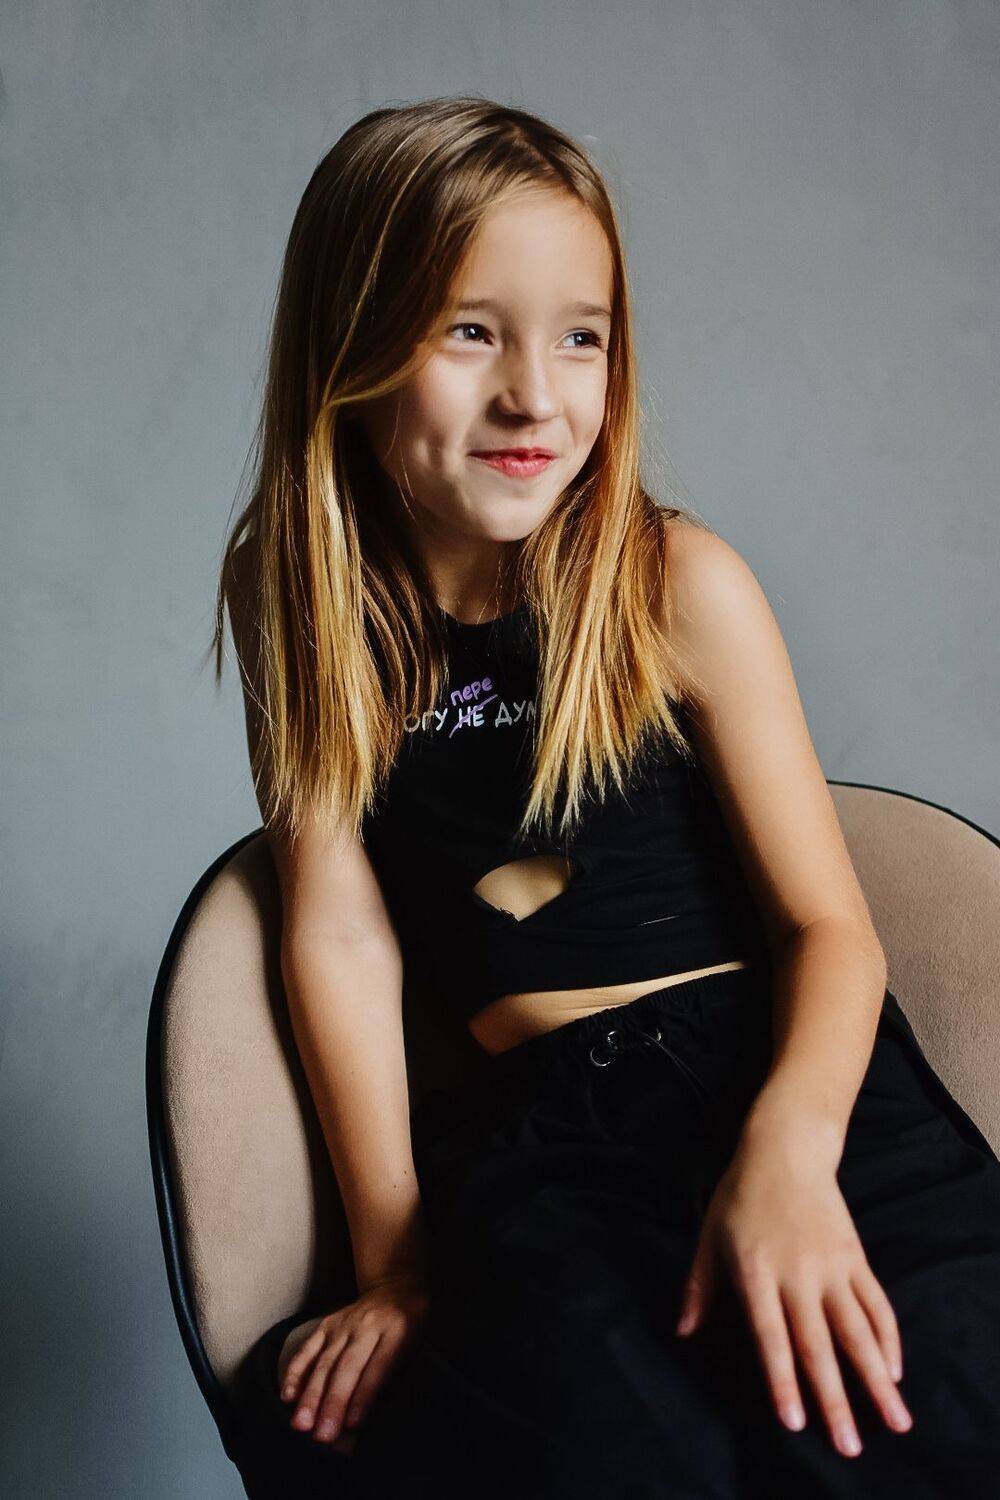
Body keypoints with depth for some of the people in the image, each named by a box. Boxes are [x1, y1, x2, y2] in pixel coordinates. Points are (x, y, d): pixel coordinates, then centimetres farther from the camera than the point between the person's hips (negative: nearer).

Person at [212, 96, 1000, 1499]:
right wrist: (396, 1251, -4)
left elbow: (830, 921, -4)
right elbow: (338, 920, 1)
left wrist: (790, 1147, -25)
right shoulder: (292, 595, 4)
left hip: (781, 1070, 0)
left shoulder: (678, 582, -2)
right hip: (534, 1131, 0)